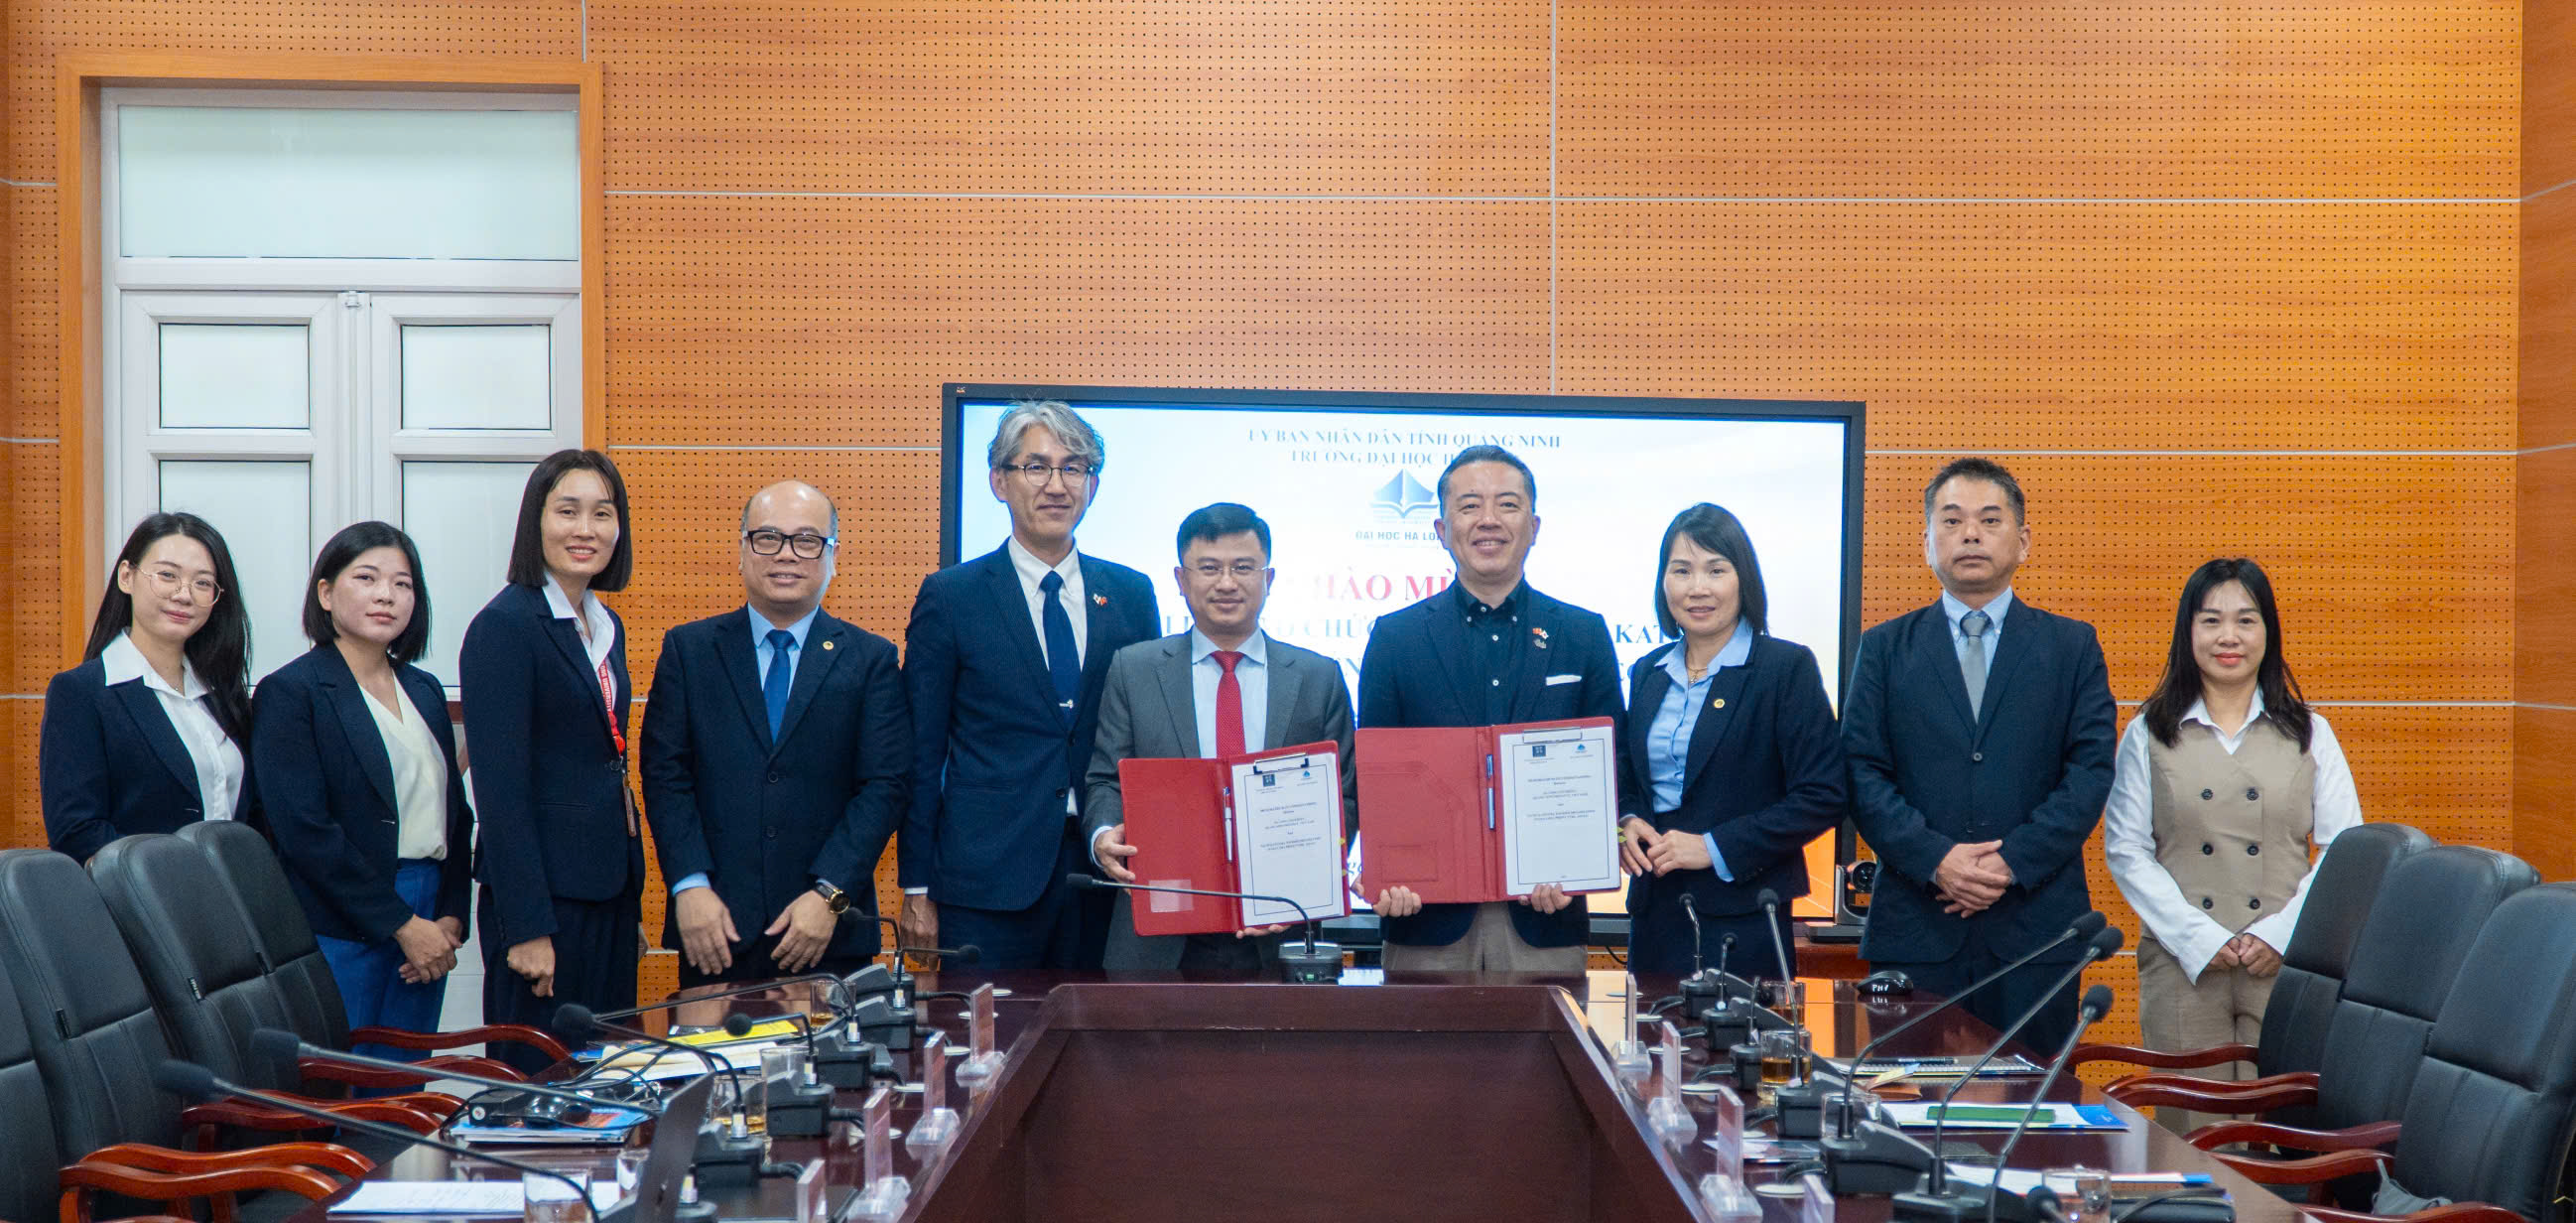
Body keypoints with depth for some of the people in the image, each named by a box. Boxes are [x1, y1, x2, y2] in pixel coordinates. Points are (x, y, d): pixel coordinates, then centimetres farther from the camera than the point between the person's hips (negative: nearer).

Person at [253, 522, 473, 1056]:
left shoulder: (424, 691, 15)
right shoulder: (289, 692, -5)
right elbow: (305, 831, -13)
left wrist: (451, 917, 1)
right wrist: (402, 924, -13)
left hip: (427, 925, 6)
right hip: (340, 932, -6)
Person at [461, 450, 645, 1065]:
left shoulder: (606, 626, 14)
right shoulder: (504, 625, -11)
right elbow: (500, 786, -15)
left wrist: (631, 891, 14)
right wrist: (526, 927, -19)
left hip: (609, 889, 8)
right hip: (544, 890, -8)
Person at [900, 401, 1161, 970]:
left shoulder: (1131, 594, 10)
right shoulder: (950, 596, 1)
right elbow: (921, 753, 1)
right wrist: (917, 889, -2)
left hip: (1106, 870, 3)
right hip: (987, 877, -3)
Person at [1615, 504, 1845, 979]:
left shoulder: (1788, 667, -6)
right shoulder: (1647, 674, 12)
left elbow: (1823, 796, -11)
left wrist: (1715, 847, -16)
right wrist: (1626, 823, -2)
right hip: (1655, 912, 5)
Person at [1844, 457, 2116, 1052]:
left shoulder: (2072, 647, 9)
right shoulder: (1884, 648, 9)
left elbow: (2091, 770, 0)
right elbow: (1862, 775, 2)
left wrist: (2014, 861, -12)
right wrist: (1935, 858, -13)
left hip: (2036, 928, 0)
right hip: (1915, 929, 0)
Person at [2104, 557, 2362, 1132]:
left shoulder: (2309, 734, 10)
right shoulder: (2149, 734, 7)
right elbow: (2126, 851, 2)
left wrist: (2281, 934, -9)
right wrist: (2199, 939, -10)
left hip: (2286, 967, 1)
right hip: (2183, 967, 0)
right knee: (2190, 1135, 0)